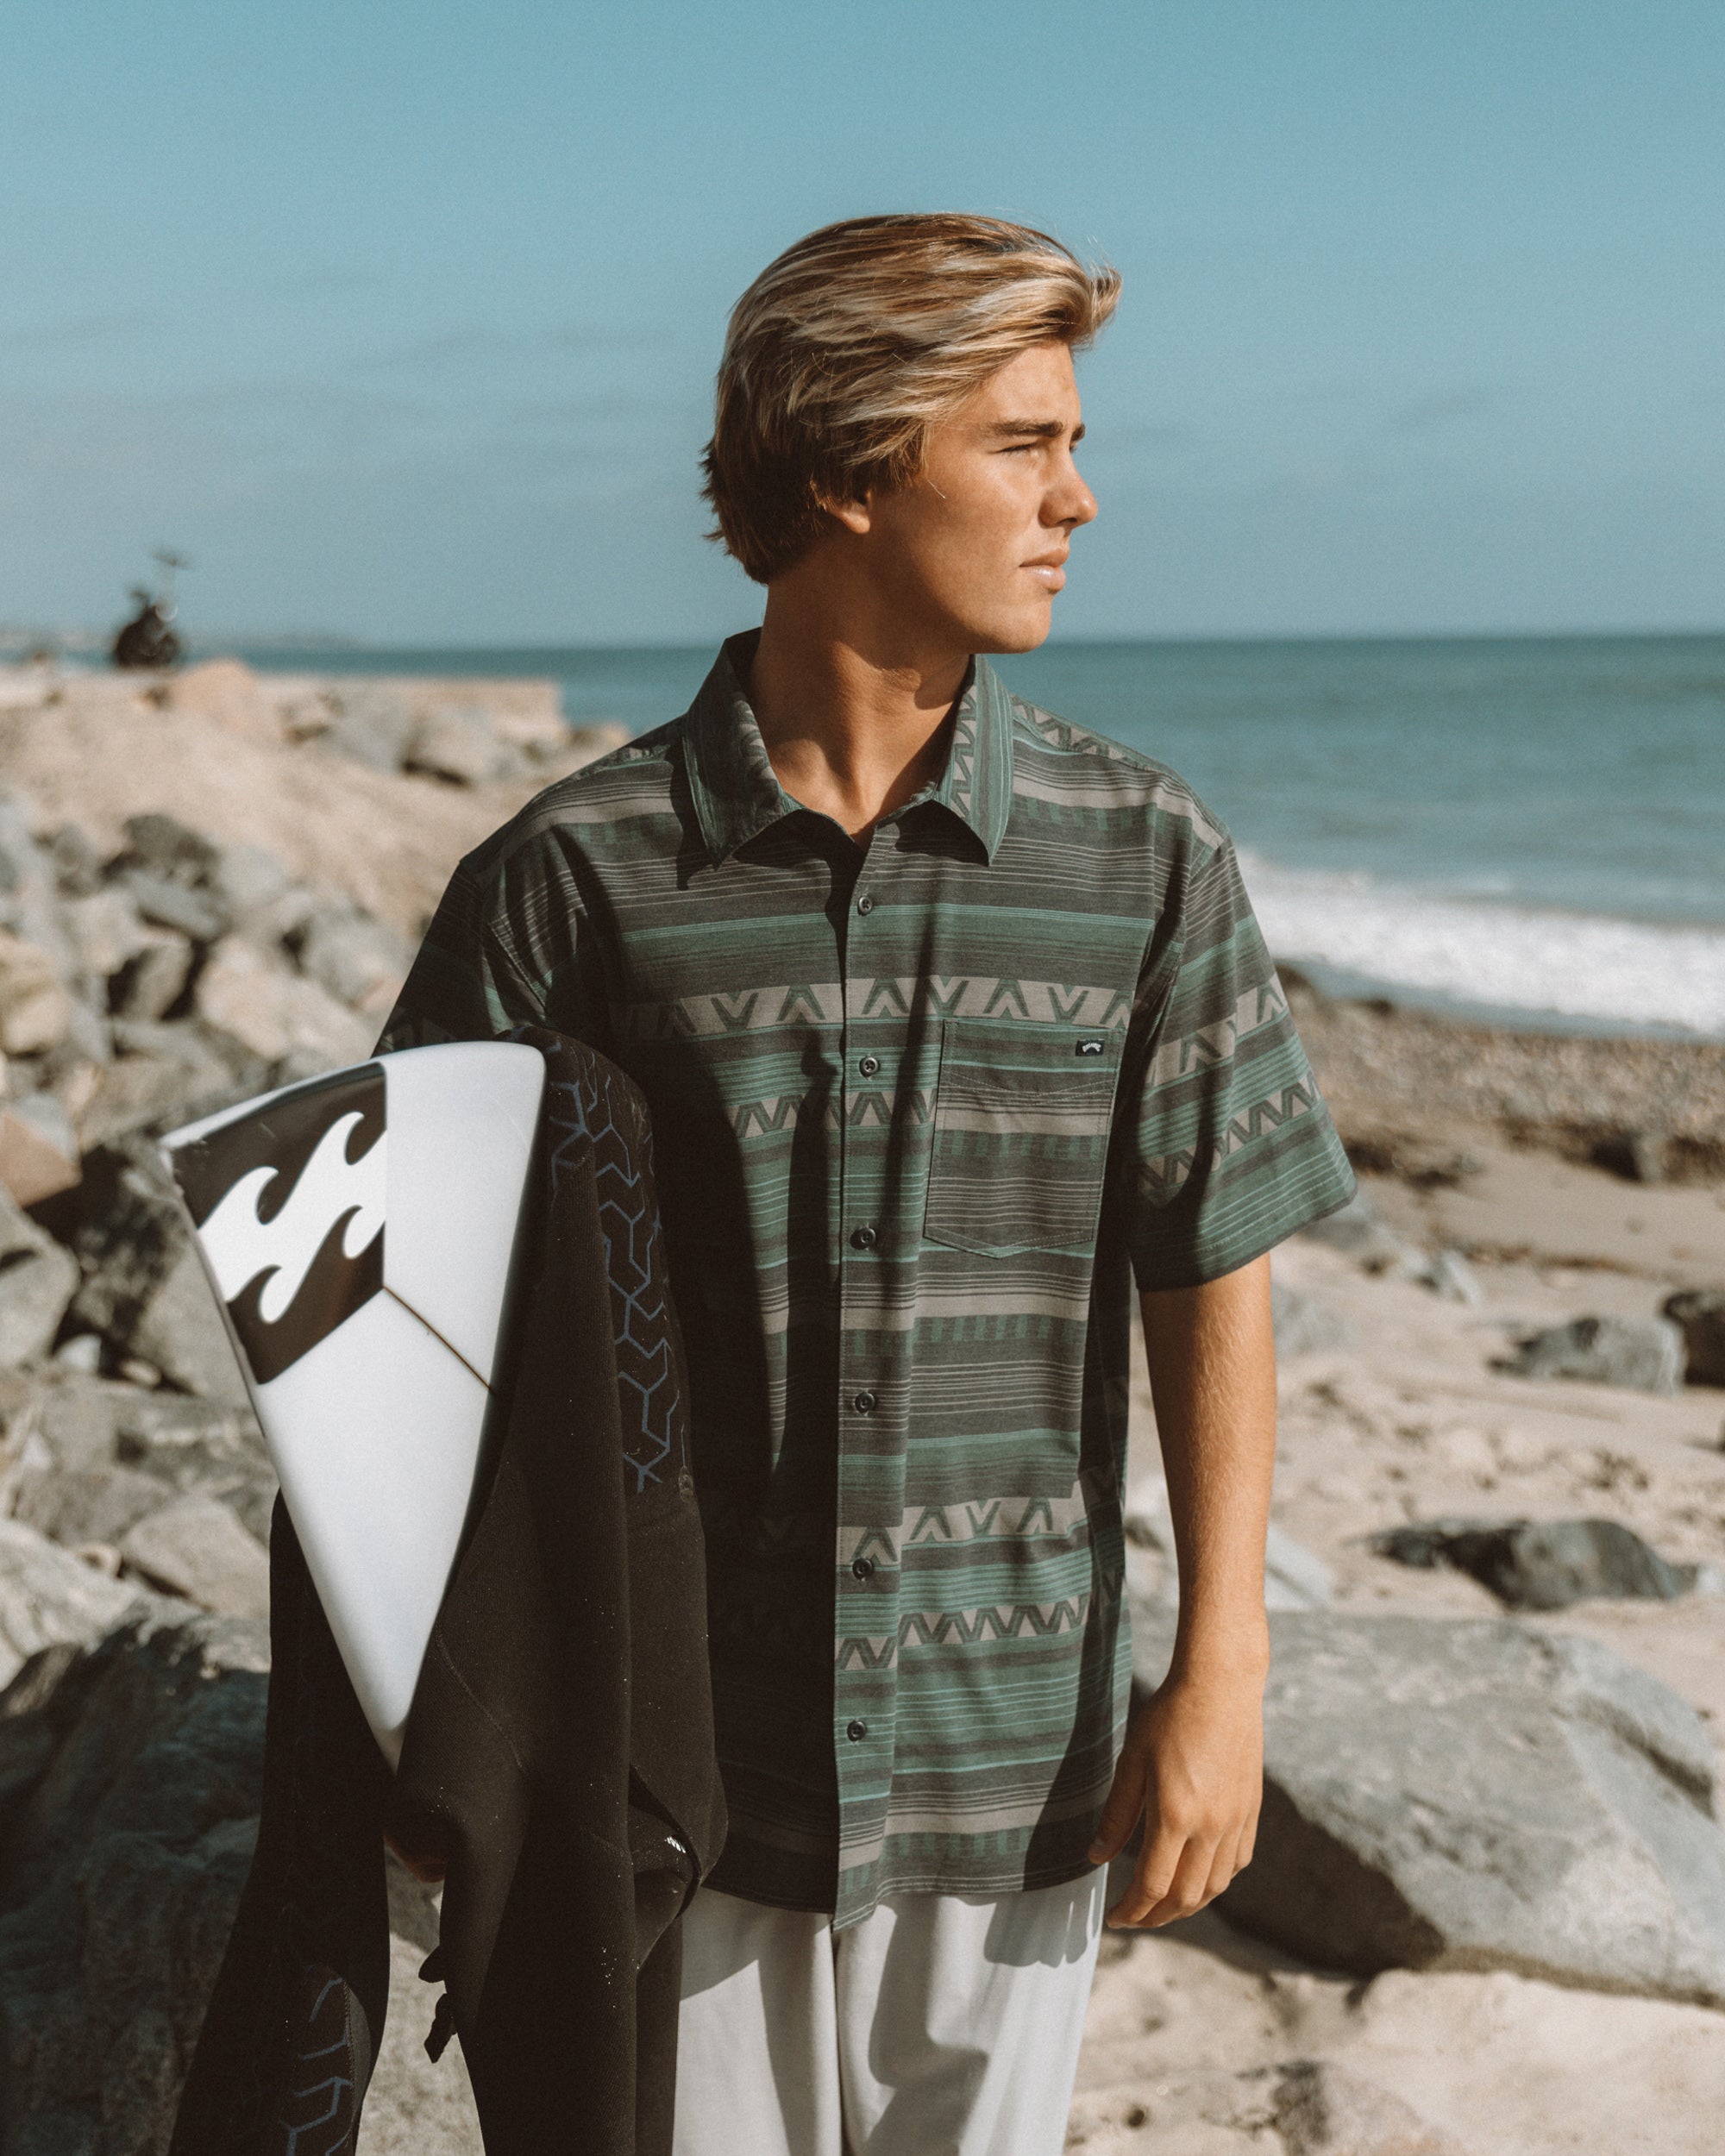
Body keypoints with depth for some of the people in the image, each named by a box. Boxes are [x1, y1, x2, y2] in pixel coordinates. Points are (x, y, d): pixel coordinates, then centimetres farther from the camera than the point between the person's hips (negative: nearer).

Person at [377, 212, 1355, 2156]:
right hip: (677, 1771, -1)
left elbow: (1212, 1278, 1)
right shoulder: (576, 875, -8)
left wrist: (1221, 1673, -1)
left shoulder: (1145, 862, -3)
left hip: (1017, 1757, 2)